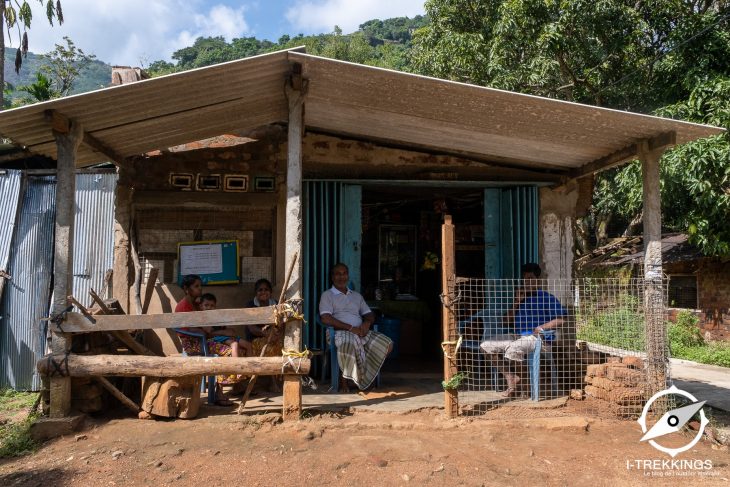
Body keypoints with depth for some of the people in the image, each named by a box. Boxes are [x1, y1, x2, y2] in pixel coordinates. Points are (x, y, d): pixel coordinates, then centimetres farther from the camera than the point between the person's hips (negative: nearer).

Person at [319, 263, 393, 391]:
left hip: (360, 331, 6)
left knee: (387, 344, -16)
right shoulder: (327, 295, 6)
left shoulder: (357, 296, 25)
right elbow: (326, 319, -9)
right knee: (350, 343, -41)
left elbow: (369, 314, 21)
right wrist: (350, 328, -15)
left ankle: (365, 375, 0)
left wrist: (367, 323, -6)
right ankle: (345, 377, -14)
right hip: (340, 332, -6)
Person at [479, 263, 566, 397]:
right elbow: (507, 321, 17)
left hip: (536, 337, -7)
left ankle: (517, 379, -9)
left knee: (512, 348, -37)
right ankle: (511, 377, -6)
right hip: (517, 336, 7)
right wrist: (516, 303, 6)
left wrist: (542, 327, -18)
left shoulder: (547, 298, 2)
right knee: (486, 346, -7)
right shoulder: (520, 297, 20)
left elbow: (560, 319, -7)